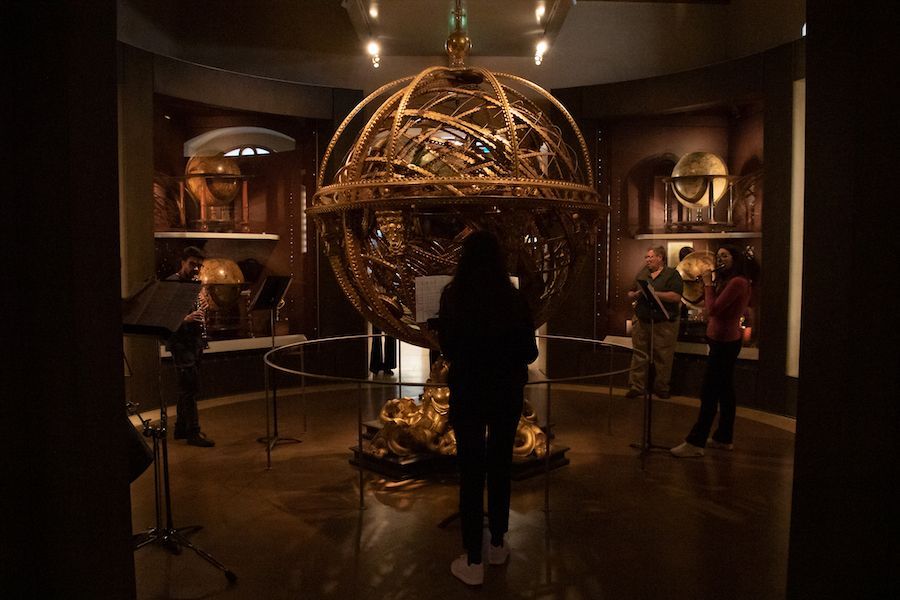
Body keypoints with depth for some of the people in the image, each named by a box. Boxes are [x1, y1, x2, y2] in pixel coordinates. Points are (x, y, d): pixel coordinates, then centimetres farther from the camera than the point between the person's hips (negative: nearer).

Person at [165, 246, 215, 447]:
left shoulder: (195, 284, 15)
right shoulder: (171, 283, -9)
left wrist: (202, 305, -2)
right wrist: (185, 318, -30)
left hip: (194, 341, 8)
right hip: (180, 341, -8)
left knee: (187, 387, 14)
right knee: (191, 387, -9)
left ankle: (181, 428, 24)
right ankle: (194, 432, -4)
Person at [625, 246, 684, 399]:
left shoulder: (672, 274, -1)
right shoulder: (641, 274, 15)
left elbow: (676, 296, -15)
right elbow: (630, 294, 17)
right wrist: (637, 294, -5)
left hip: (665, 322, -4)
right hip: (641, 322, 4)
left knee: (663, 358, 3)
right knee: (638, 356, 5)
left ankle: (661, 388, 16)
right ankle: (636, 387, 12)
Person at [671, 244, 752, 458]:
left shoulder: (737, 282, -17)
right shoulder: (727, 281, 16)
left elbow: (713, 309, -23)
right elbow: (709, 306, 13)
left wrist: (708, 283, -13)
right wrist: (709, 285, 2)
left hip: (724, 342, -11)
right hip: (725, 341, 11)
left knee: (709, 394, -9)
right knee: (725, 391, 14)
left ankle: (694, 443, -6)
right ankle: (724, 438, 23)